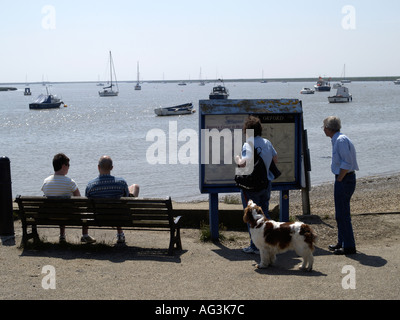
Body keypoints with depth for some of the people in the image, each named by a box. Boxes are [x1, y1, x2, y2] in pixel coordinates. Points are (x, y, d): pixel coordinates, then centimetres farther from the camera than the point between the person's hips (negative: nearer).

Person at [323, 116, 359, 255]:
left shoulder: (341, 140, -17)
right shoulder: (337, 139, 14)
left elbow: (347, 163, -23)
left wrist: (339, 179, -17)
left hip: (344, 180, -11)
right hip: (343, 179, 11)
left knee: (342, 214, -5)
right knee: (341, 213, 18)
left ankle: (349, 247, 0)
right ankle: (342, 242, 28)